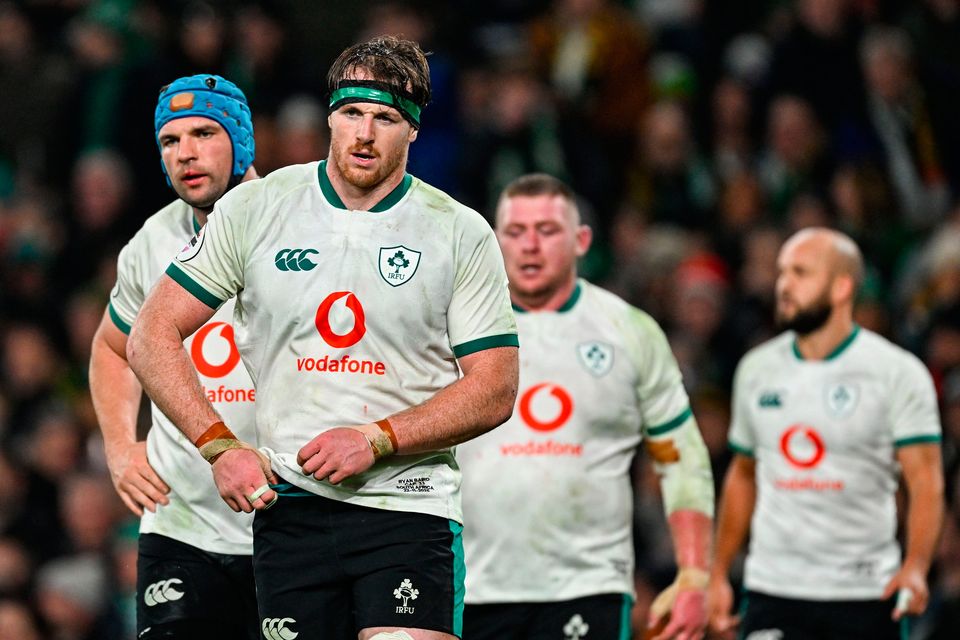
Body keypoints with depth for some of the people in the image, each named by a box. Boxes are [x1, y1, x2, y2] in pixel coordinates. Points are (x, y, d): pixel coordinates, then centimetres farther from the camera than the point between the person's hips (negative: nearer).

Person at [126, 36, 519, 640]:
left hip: (410, 506, -1)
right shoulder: (255, 209, 4)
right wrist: (220, 446, -5)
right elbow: (152, 336, 6)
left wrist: (376, 439, -12)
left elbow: (494, 391, 0)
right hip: (289, 511, 2)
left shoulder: (462, 234, 2)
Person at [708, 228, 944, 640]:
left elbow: (926, 482, -10)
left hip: (866, 594, -2)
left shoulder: (898, 374, -4)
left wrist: (915, 568, -25)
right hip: (773, 590, 2)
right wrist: (718, 574, 19)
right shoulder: (757, 369, 10)